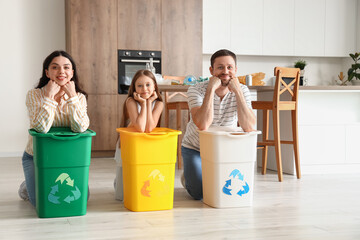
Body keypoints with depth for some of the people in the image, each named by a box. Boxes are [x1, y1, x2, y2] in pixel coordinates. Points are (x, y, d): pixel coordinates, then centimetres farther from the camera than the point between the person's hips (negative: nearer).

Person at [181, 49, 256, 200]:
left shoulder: (242, 91, -15)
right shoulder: (196, 90, -23)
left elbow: (249, 127, -29)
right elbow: (203, 125, -40)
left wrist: (237, 92, -34)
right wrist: (211, 89, -39)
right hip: (195, 147, -2)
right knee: (199, 193, -14)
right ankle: (188, 176, 22)